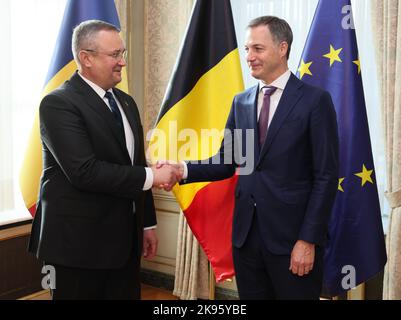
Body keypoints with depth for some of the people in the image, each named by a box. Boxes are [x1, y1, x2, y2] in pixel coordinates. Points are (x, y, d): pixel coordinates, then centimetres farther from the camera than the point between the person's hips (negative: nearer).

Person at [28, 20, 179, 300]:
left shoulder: (126, 102, 12)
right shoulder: (58, 104, -13)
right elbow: (84, 171, -24)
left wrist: (147, 223, 15)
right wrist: (151, 176, -18)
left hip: (125, 237, 7)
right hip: (79, 241, -7)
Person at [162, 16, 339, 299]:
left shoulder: (315, 100, -8)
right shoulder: (241, 102, 9)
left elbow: (326, 177, -10)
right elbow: (227, 162, 8)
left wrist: (309, 239, -13)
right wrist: (184, 169, -9)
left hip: (292, 235, -5)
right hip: (246, 233, 5)